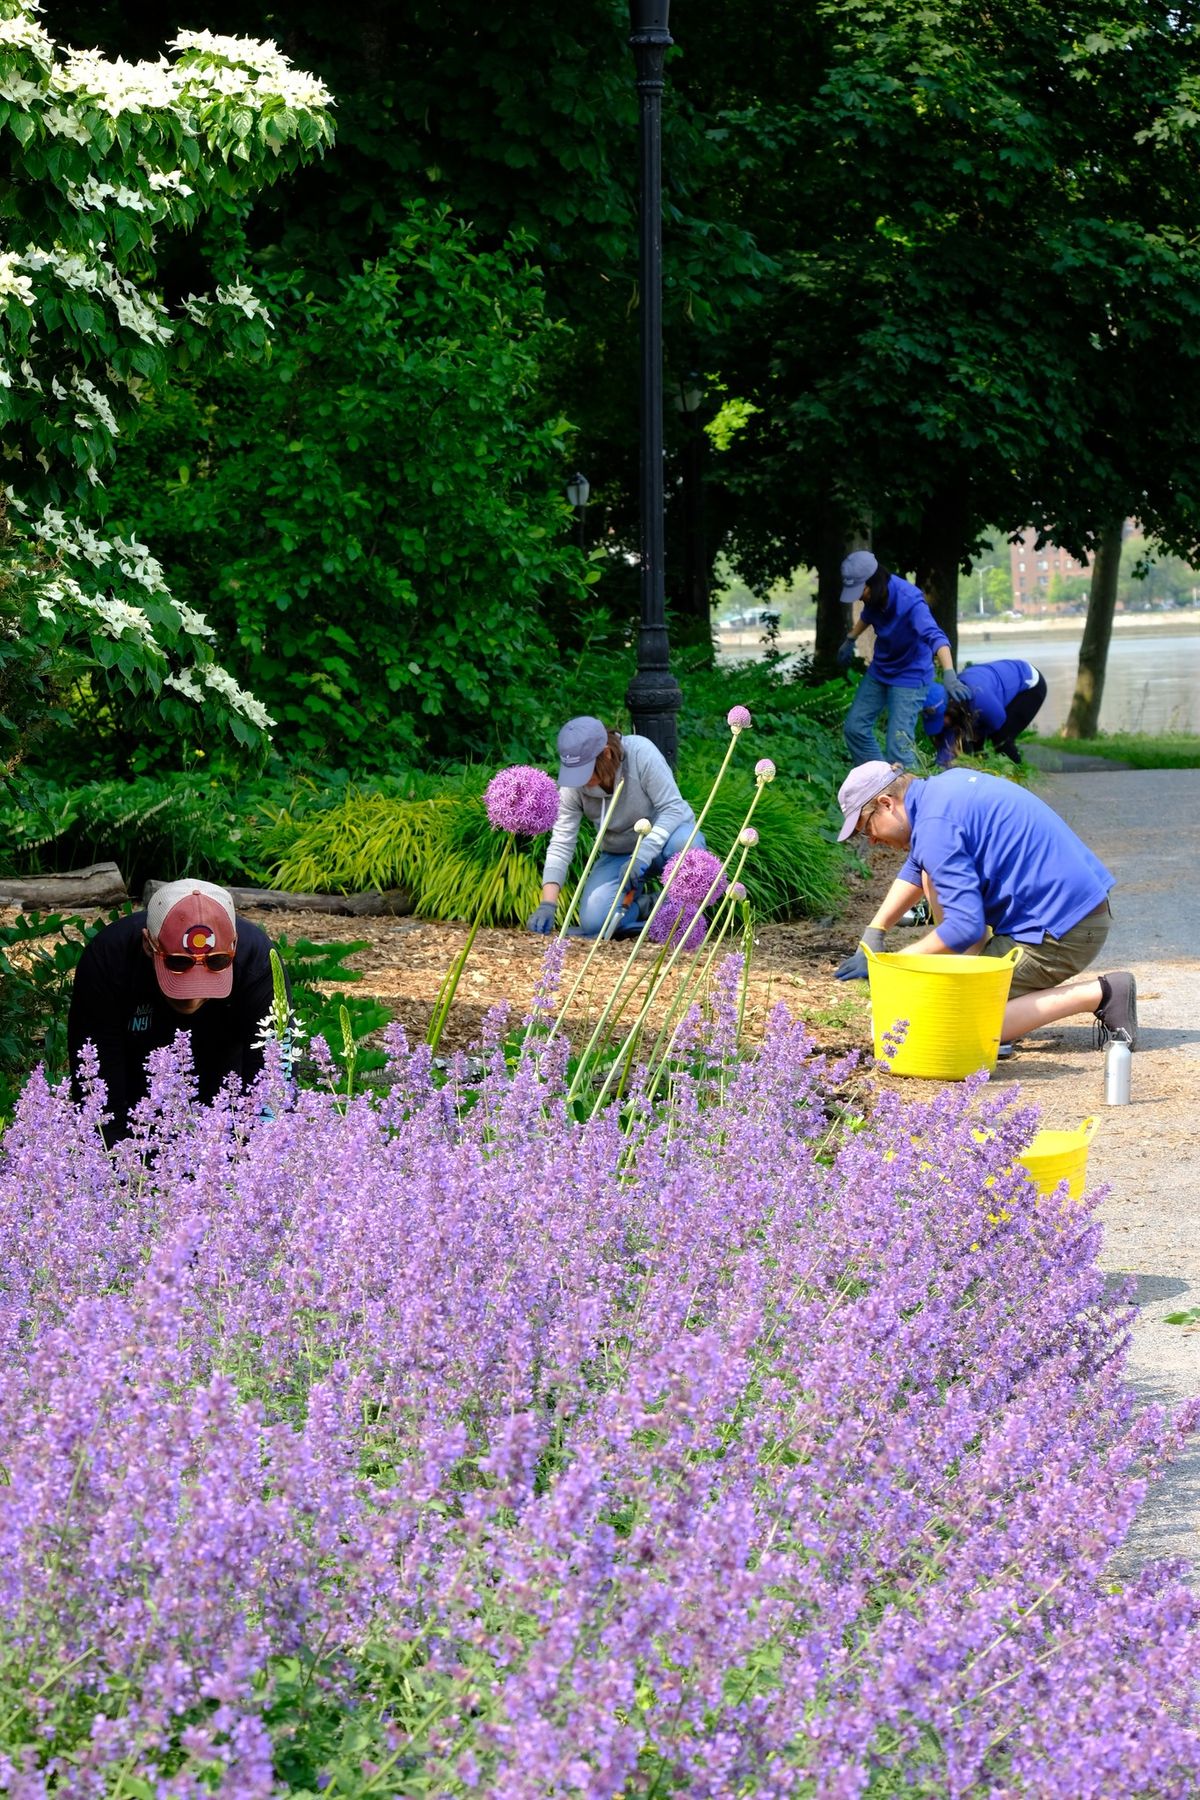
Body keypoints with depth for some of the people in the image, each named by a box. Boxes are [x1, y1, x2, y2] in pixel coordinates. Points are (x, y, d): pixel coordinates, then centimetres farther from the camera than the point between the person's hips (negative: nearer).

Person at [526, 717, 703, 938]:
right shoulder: (572, 786, -18)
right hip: (619, 853, 2)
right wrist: (547, 904, -30)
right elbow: (561, 844, -19)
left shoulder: (641, 752, -27)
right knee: (594, 923, -21)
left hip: (665, 834, -2)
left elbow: (673, 808, -26)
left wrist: (644, 853, -39)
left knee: (685, 844, -39)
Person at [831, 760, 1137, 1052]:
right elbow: (916, 869, 30)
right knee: (935, 871, 17)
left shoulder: (935, 826, -18)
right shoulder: (945, 785, 13)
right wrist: (873, 934, 20)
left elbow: (965, 928, -23)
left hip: (1061, 930, -10)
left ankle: (1099, 995, -10)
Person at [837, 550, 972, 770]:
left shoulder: (910, 600, -32)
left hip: (910, 676, -7)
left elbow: (934, 636, -47)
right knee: (854, 727, 10)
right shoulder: (873, 595, -11)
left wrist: (949, 674, -62)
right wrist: (850, 641, 26)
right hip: (880, 671, 7)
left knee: (898, 745, -16)